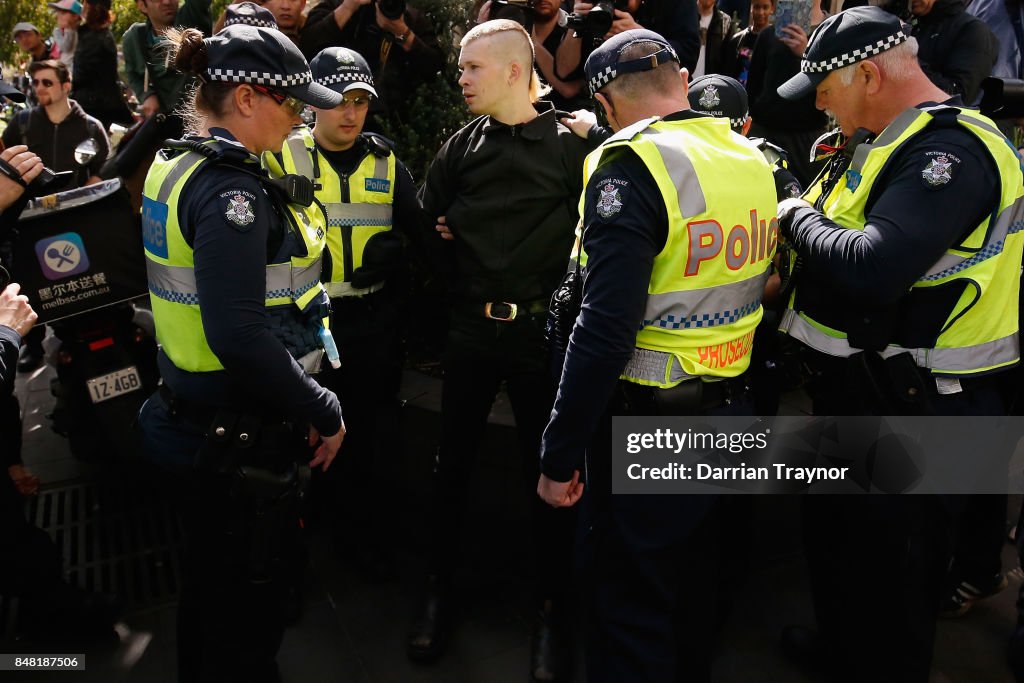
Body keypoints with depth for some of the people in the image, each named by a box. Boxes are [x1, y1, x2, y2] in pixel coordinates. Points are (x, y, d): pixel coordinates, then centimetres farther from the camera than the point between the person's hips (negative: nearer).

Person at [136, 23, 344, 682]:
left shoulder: (177, 166, 7)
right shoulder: (232, 189, -23)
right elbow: (240, 336, -31)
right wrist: (323, 411, -19)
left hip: (196, 415, 10)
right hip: (244, 438, -10)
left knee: (210, 574, 27)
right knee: (249, 598, 10)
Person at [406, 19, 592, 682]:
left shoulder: (572, 145, -5)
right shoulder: (463, 145, 6)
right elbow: (427, 217, 15)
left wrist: (565, 301, -12)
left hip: (541, 332, -3)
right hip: (471, 329, 4)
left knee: (550, 471, 7)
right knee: (453, 464, 12)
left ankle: (552, 611, 25)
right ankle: (439, 591, 31)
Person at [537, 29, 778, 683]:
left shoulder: (632, 164, -19)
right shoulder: (753, 160, 5)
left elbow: (606, 328, -24)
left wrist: (561, 455, -18)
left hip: (651, 428, -8)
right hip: (733, 414, 8)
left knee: (630, 606, 8)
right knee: (698, 586, 25)